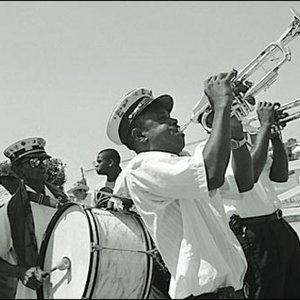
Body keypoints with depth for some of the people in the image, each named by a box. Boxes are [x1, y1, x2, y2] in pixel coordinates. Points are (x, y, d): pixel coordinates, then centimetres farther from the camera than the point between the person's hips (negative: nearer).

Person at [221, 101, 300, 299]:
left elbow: (280, 175, 12)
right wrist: (265, 125, -21)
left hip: (279, 225, 8)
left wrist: (276, 138, -2)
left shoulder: (249, 141, 14)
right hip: (250, 232, -8)